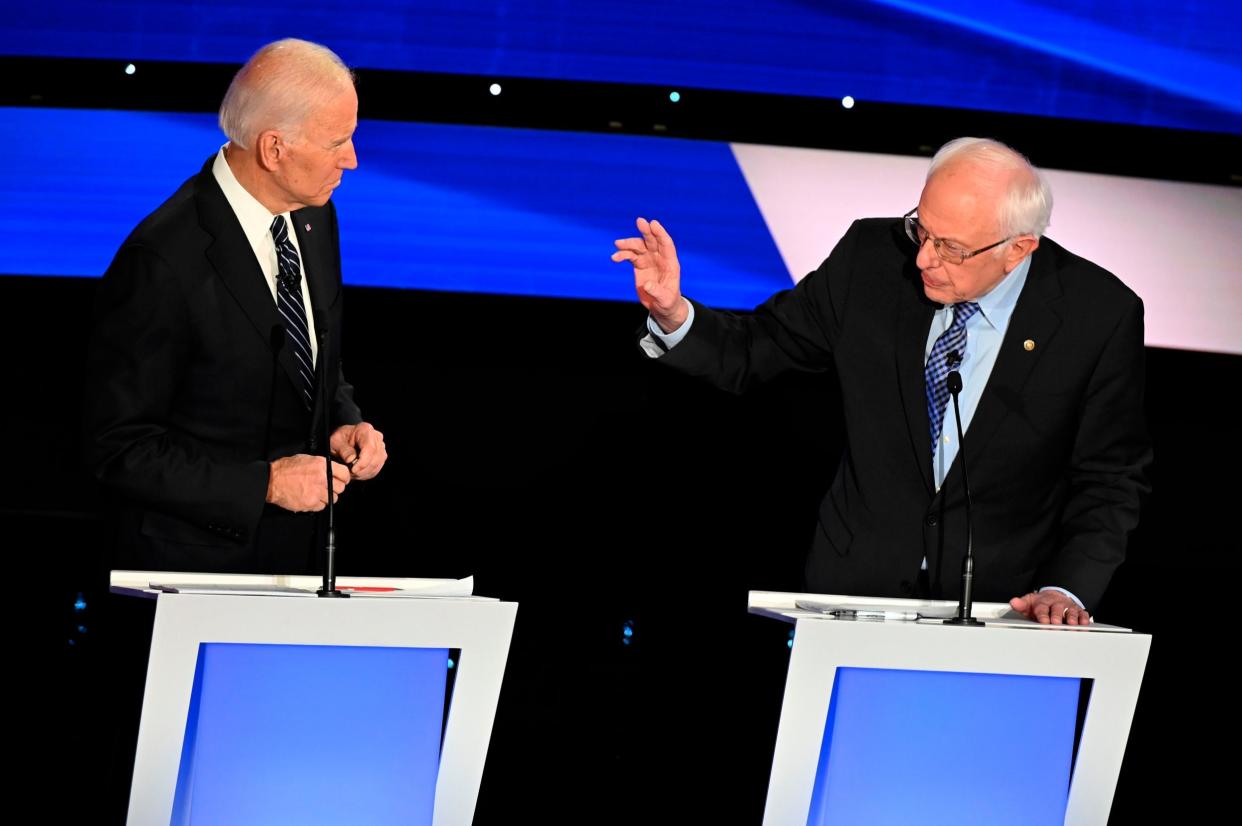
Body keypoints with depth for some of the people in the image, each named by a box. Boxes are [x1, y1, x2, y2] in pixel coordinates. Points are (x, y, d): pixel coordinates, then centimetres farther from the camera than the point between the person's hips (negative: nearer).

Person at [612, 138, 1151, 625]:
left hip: (1003, 603, -1)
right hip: (858, 582, 1)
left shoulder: (1101, 317, -10)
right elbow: (754, 351, 5)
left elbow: (1108, 482, -2)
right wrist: (673, 314, -14)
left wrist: (1066, 591, -17)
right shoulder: (872, 257, -5)